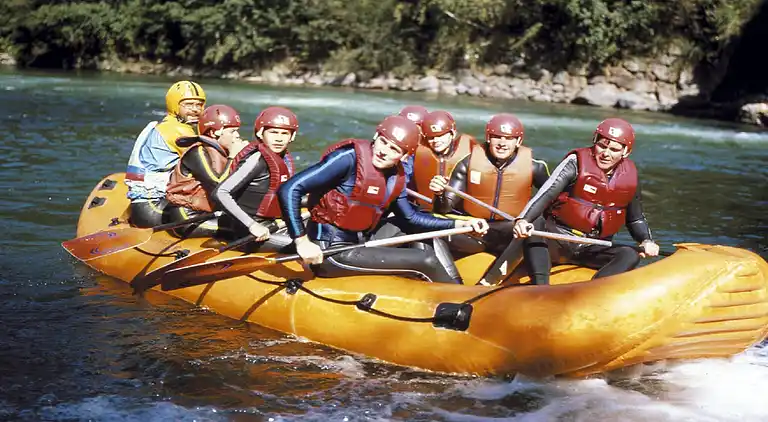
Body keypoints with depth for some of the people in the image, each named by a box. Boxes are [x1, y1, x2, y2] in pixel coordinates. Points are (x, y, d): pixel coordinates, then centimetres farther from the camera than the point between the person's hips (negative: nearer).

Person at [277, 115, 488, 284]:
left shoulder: (395, 178, 5)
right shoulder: (350, 158, -18)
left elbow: (412, 217, 20)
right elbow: (288, 190, -22)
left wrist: (461, 224, 13)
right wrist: (302, 241, -25)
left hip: (356, 246, 9)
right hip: (331, 253, -9)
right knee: (426, 262, -11)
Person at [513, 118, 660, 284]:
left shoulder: (629, 177, 5)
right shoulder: (577, 163, -7)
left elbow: (636, 219, 19)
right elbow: (545, 194, -19)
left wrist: (646, 241, -1)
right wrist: (523, 220, -37)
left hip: (592, 251, 4)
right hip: (558, 243, -3)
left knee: (630, 256, -23)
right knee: (535, 223, -32)